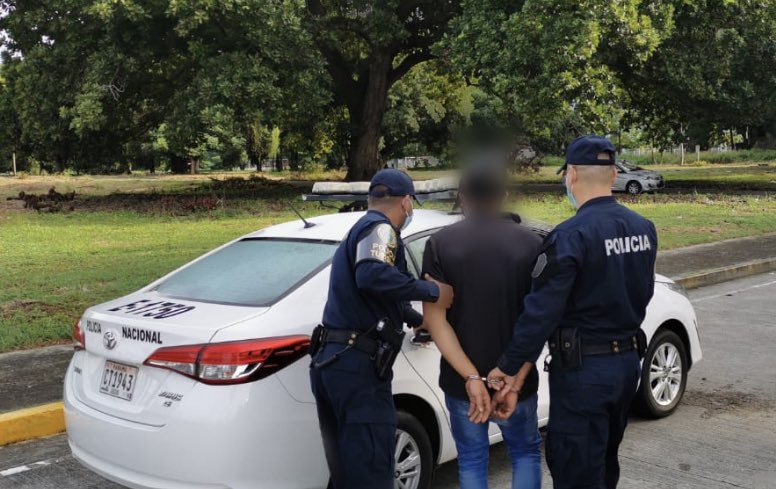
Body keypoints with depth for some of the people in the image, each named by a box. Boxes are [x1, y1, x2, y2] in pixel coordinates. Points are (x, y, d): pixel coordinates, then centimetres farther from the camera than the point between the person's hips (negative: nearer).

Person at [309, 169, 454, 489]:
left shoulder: (360, 230, 27)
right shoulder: (380, 228, -5)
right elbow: (373, 276, -28)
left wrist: (418, 320, 54)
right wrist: (431, 292, -19)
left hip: (330, 360, 10)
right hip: (357, 364, -10)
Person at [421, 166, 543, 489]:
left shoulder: (440, 244, -6)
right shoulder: (531, 245, -5)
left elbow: (435, 319, -13)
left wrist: (471, 377, -16)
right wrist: (515, 383, -12)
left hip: (461, 380, 0)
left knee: (472, 461, 17)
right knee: (526, 453, 23)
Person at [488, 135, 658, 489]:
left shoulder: (572, 235, -21)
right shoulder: (644, 229, 3)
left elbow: (541, 311, -22)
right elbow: (643, 294, 12)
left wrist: (508, 366, -15)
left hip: (583, 370, -8)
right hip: (628, 361, 8)